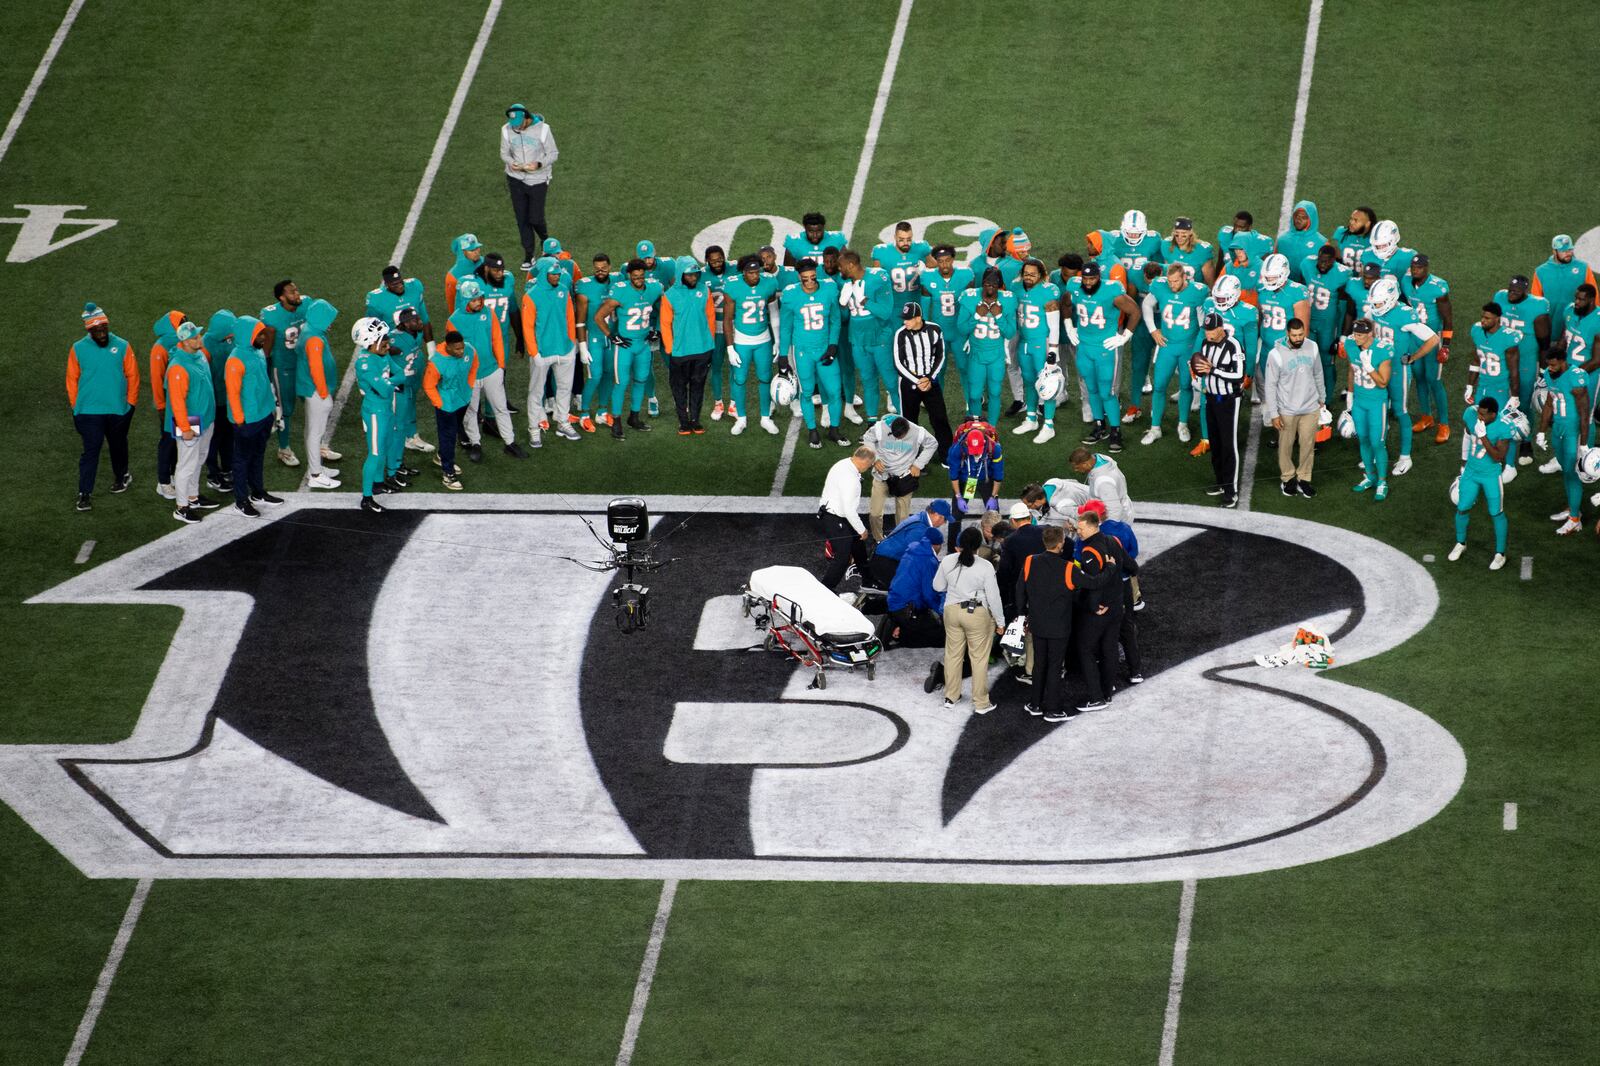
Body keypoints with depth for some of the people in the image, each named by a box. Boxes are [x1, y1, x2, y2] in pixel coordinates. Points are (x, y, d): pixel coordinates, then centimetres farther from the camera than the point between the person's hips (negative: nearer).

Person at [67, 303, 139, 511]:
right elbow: (72, 379, 1)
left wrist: (131, 403, 0)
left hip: (118, 410, 2)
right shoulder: (78, 350, -6)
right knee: (91, 450, -7)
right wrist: (76, 406, -1)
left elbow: (132, 376, 1)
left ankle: (121, 476, 44)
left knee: (118, 445, 21)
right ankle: (84, 493, -4)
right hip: (89, 411, -2)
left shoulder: (122, 347, -5)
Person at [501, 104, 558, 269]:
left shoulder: (542, 129, -13)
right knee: (522, 218, 5)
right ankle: (528, 255, 17)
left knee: (535, 218, 0)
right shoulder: (507, 130, -4)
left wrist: (538, 164, -24)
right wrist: (511, 163, -15)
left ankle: (545, 241, 32)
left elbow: (553, 154, -6)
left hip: (538, 180, -3)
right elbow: (504, 153, 8)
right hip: (516, 179, 3)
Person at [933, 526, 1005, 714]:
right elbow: (993, 596, -12)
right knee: (979, 658, 6)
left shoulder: (948, 562, -7)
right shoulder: (985, 567, -17)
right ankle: (980, 703, 11)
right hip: (978, 614, -4)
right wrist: (1000, 621, 0)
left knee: (953, 654, 18)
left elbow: (938, 586, 7)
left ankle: (951, 696, 28)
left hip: (952, 611, 4)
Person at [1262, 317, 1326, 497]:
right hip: (1287, 411, -3)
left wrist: (1322, 399, 17)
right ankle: (1287, 478, 29)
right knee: (1286, 446, 11)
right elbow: (1270, 385, -11)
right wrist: (1273, 413, -11)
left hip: (1311, 408, 3)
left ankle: (1303, 479, 24)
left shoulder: (1312, 347, -5)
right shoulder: (1276, 354, -17)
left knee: (1308, 445, 9)